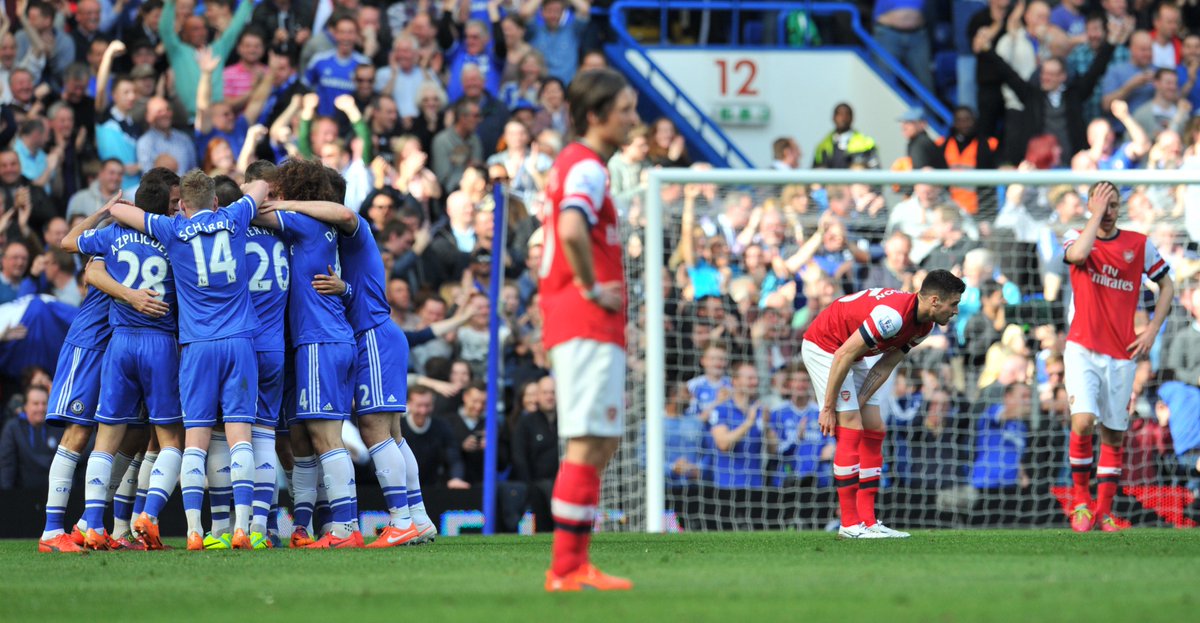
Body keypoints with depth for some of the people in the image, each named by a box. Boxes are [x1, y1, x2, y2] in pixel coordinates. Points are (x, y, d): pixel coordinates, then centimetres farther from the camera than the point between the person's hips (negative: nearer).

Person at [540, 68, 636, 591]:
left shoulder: (573, 163, 18)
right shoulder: (587, 167, -13)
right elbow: (572, 230, -31)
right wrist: (592, 289, -20)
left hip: (572, 322, 10)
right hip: (589, 325, -10)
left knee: (602, 442, 14)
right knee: (589, 445, -9)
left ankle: (572, 564, 15)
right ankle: (568, 568, -10)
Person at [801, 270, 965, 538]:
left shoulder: (923, 325, -4)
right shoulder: (893, 315, -34)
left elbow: (884, 367, 2)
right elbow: (843, 356, -30)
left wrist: (857, 404, -9)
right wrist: (828, 408, -23)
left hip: (856, 355, 10)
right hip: (823, 346, -10)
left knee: (874, 431, 4)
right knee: (851, 432, -15)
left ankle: (868, 520, 4)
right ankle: (850, 524, -13)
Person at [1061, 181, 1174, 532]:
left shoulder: (1139, 245, 6)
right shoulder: (1077, 238, 2)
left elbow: (1167, 285, 14)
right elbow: (1078, 254, -23)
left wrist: (1152, 329, 4)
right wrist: (1096, 215, -15)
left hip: (1122, 354, 2)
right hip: (1083, 349, -2)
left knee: (1114, 434, 6)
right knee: (1083, 422, -19)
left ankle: (1104, 509, 16)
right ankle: (1080, 499, -1)